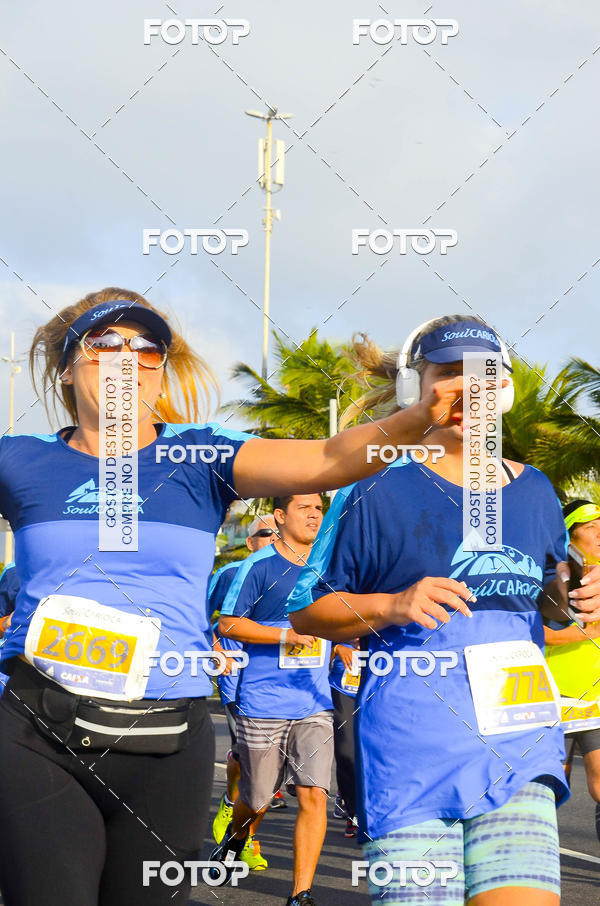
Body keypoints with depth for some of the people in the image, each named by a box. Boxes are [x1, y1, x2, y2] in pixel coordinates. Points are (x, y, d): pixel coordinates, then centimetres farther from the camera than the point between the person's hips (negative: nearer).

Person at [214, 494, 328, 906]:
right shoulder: (259, 566, -4)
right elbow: (227, 624, -7)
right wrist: (285, 635, -16)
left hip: (315, 705, 3)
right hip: (263, 705, -3)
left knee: (314, 794, -10)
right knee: (257, 801, 9)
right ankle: (235, 838, 44)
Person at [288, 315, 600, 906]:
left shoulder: (533, 491, 14)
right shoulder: (377, 489, 0)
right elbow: (305, 611, 2)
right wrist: (394, 606, -14)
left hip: (517, 742, 4)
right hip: (413, 743, -3)